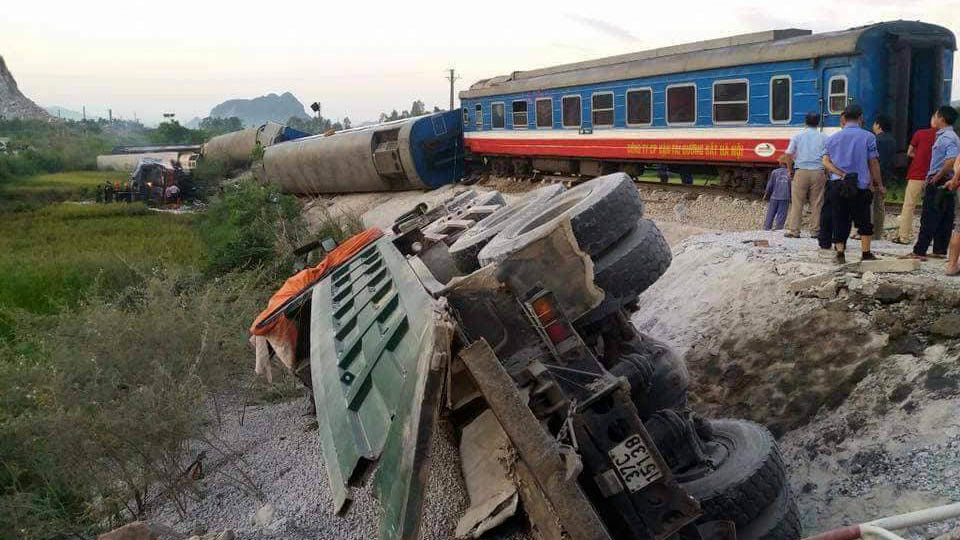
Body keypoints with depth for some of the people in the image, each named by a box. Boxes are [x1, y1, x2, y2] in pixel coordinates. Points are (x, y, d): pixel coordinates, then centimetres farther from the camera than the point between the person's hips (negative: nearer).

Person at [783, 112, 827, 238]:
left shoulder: (797, 136, 3)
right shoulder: (823, 137, 6)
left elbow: (788, 154, -2)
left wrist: (790, 169, 10)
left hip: (801, 172, -1)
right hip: (818, 172, 1)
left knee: (797, 203, 2)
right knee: (817, 203, 5)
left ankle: (793, 230, 0)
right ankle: (815, 230, 7)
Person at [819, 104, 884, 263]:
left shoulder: (832, 138, 8)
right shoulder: (868, 137, -2)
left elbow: (825, 162, -3)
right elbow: (873, 163, -2)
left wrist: (842, 174, -9)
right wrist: (878, 184, 5)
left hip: (837, 184, 2)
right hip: (861, 185, -2)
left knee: (839, 220, 8)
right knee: (864, 221, 10)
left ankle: (840, 252, 2)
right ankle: (866, 253, 12)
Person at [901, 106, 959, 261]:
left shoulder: (946, 137, -16)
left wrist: (937, 177, -22)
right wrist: (930, 177, 17)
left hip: (938, 183, -10)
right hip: (947, 184, 10)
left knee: (928, 219, -8)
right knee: (945, 219, 11)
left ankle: (919, 252, -7)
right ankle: (940, 250, 17)